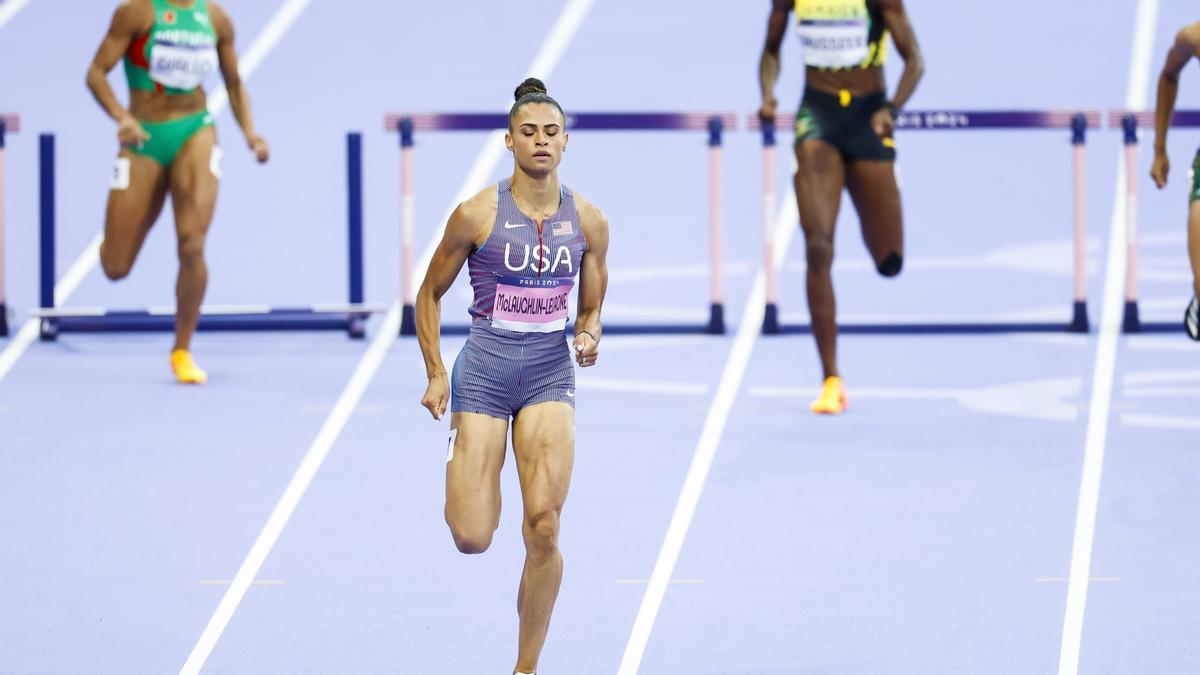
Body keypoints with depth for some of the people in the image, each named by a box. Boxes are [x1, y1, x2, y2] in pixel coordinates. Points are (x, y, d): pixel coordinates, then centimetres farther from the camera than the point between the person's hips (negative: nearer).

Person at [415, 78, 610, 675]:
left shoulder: (587, 220, 2)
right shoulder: (477, 214, -7)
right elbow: (430, 294, 5)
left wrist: (589, 336, -9)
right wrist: (435, 375, -2)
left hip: (550, 371, 2)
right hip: (485, 366, -2)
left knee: (543, 527, -14)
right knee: (472, 539, -7)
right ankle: (459, 459, 32)